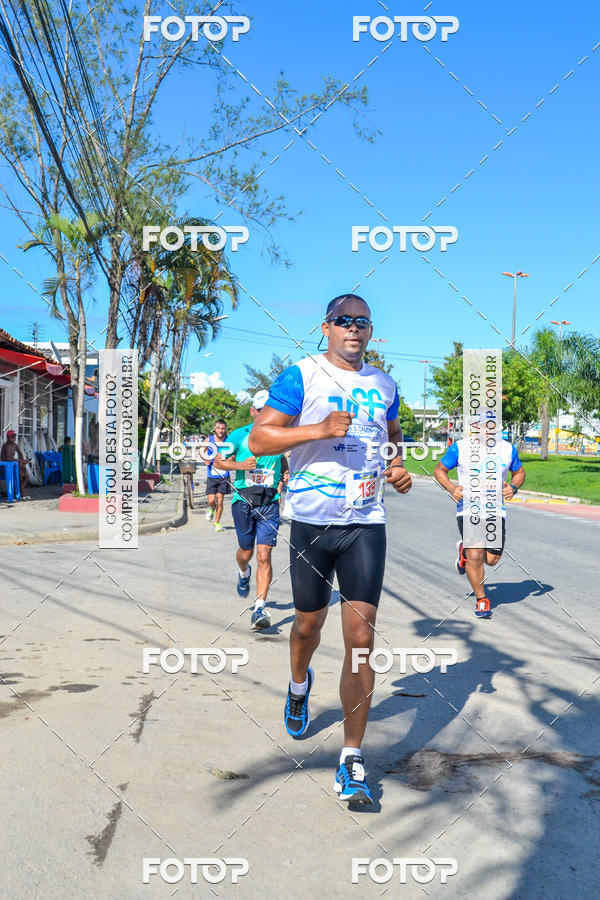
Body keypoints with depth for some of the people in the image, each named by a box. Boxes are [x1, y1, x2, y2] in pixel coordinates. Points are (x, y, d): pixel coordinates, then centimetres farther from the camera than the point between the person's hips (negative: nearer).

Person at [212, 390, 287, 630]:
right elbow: (218, 461, 4)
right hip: (243, 500, 0)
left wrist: (284, 479, 5)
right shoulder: (239, 435, -1)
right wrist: (240, 465, -13)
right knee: (246, 552, 13)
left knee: (264, 555, -10)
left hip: (269, 503, 0)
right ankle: (244, 573, 50)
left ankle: (260, 609, -9)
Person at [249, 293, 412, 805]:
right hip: (311, 520, -2)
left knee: (361, 637, -5)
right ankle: (300, 682, 51)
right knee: (309, 623, 15)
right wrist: (319, 429, -21)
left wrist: (399, 467, 8)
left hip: (367, 523, 2)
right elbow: (258, 439, -8)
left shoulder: (383, 385, 12)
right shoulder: (300, 377, -2)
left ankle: (352, 758, 4)